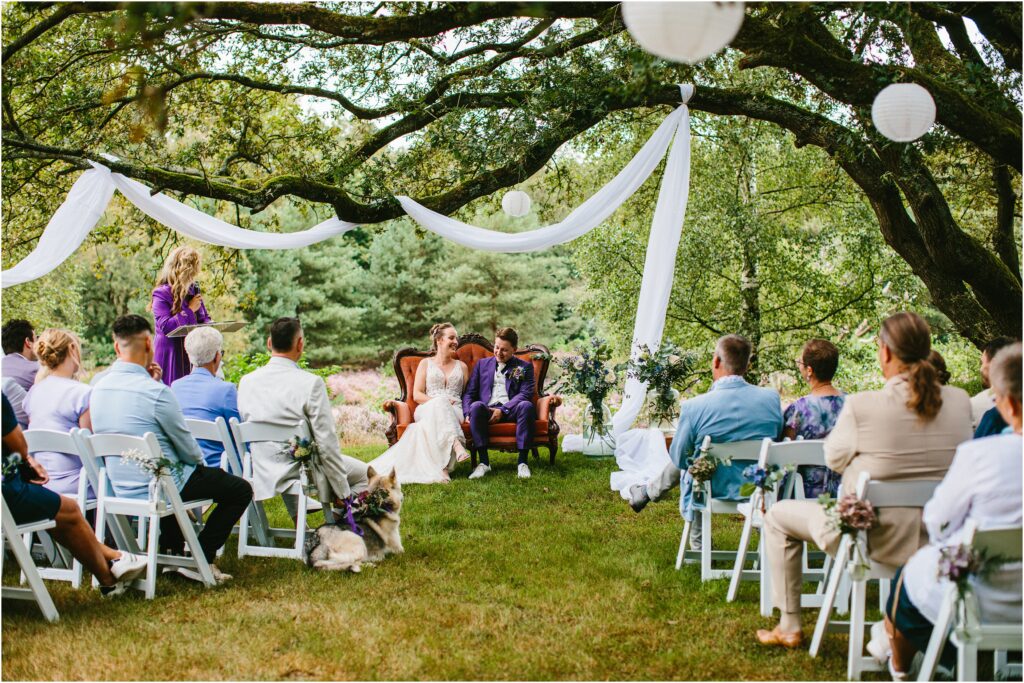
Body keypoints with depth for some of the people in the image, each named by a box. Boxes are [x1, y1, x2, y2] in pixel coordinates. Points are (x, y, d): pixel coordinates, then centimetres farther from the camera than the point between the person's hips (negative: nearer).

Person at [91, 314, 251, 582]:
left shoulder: (98, 389, -1)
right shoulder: (156, 392, -24)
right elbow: (188, 450, -14)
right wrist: (199, 459, 8)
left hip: (119, 487, 8)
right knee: (241, 489, 5)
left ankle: (171, 551, 37)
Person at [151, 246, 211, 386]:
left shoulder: (193, 290, 10)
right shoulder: (161, 294, -10)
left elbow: (204, 318, 18)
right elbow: (165, 326, -19)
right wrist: (190, 310, -14)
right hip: (171, 355, -6)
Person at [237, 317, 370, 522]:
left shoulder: (246, 382, -5)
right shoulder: (311, 383, -20)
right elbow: (327, 442, -18)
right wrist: (343, 493, -8)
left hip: (263, 474, 5)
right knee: (363, 473, 17)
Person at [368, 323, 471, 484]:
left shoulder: (462, 366, 25)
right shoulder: (426, 363, 19)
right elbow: (417, 395, 8)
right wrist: (437, 402, -12)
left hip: (455, 412, 1)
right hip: (427, 409, -1)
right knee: (439, 404, -40)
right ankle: (457, 445, -61)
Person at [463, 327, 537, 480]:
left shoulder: (525, 367, 16)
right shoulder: (482, 364, 23)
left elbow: (525, 394, 1)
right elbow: (469, 393, 16)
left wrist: (503, 410, -13)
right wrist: (468, 413, -5)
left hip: (511, 411, -1)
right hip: (487, 410, 1)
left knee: (526, 406, -36)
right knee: (476, 406, -34)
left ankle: (523, 461, -31)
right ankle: (484, 462, -32)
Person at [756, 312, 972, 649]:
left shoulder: (862, 405, -20)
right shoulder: (960, 402, -6)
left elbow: (834, 459, -4)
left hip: (875, 537, -5)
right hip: (940, 539, 5)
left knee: (778, 515, 20)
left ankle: (789, 627, 26)